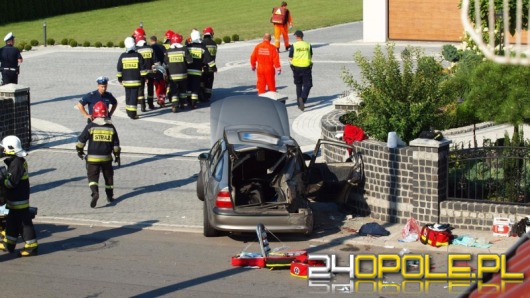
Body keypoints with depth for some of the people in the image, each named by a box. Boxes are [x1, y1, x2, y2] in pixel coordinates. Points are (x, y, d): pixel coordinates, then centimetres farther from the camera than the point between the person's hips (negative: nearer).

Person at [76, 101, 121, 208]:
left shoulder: (91, 126, -8)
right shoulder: (111, 127, 1)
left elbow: (81, 139, -5)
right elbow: (116, 143, 5)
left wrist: (79, 150, 11)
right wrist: (117, 155, 16)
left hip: (93, 158, -3)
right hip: (106, 157, 3)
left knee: (92, 176, 1)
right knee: (108, 176, 18)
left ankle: (95, 192, -23)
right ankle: (110, 196, 25)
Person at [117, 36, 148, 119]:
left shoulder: (122, 56, 0)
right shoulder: (138, 56, -6)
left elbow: (119, 69, 5)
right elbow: (143, 68, -4)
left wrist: (120, 79, 15)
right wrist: (144, 77, 5)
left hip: (126, 81, 2)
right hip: (136, 81, -2)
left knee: (128, 96, 15)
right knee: (134, 96, -3)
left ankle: (129, 112, 24)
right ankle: (133, 114, -8)